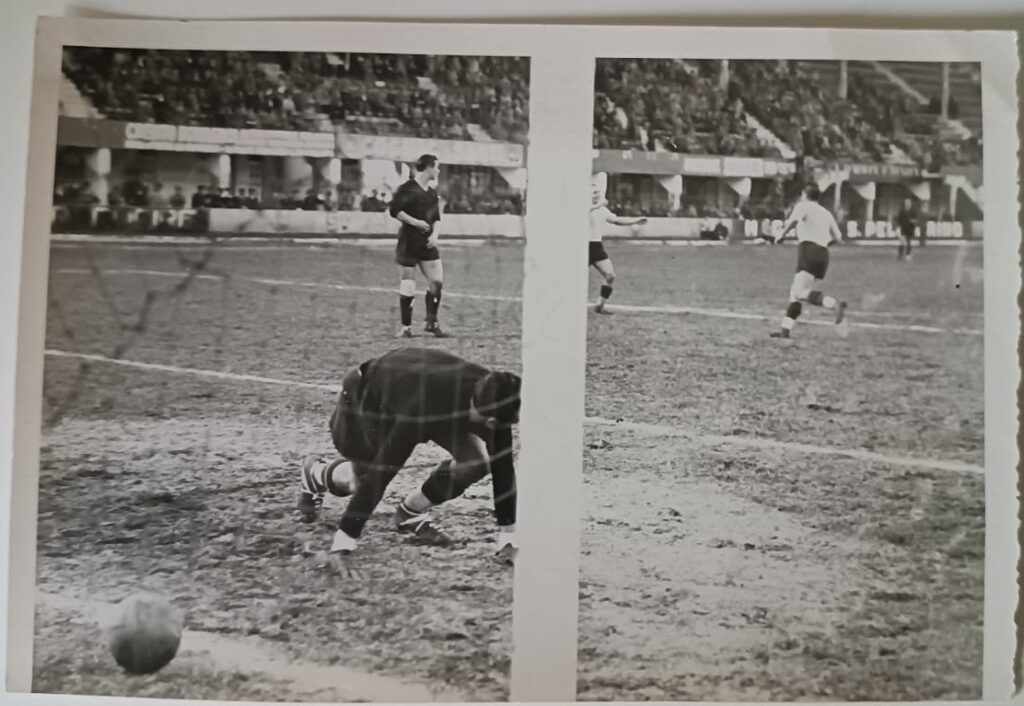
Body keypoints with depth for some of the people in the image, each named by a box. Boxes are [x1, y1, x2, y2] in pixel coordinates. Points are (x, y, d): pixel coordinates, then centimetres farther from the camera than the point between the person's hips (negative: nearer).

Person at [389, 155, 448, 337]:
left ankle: (431, 323, 11)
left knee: (437, 281, 0)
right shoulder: (407, 188, -10)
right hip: (408, 243, -7)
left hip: (427, 243, 7)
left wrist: (434, 234, 2)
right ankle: (406, 327, 8)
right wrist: (416, 222, -17)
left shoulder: (432, 193, 13)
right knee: (407, 286, -2)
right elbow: (394, 210, -16)